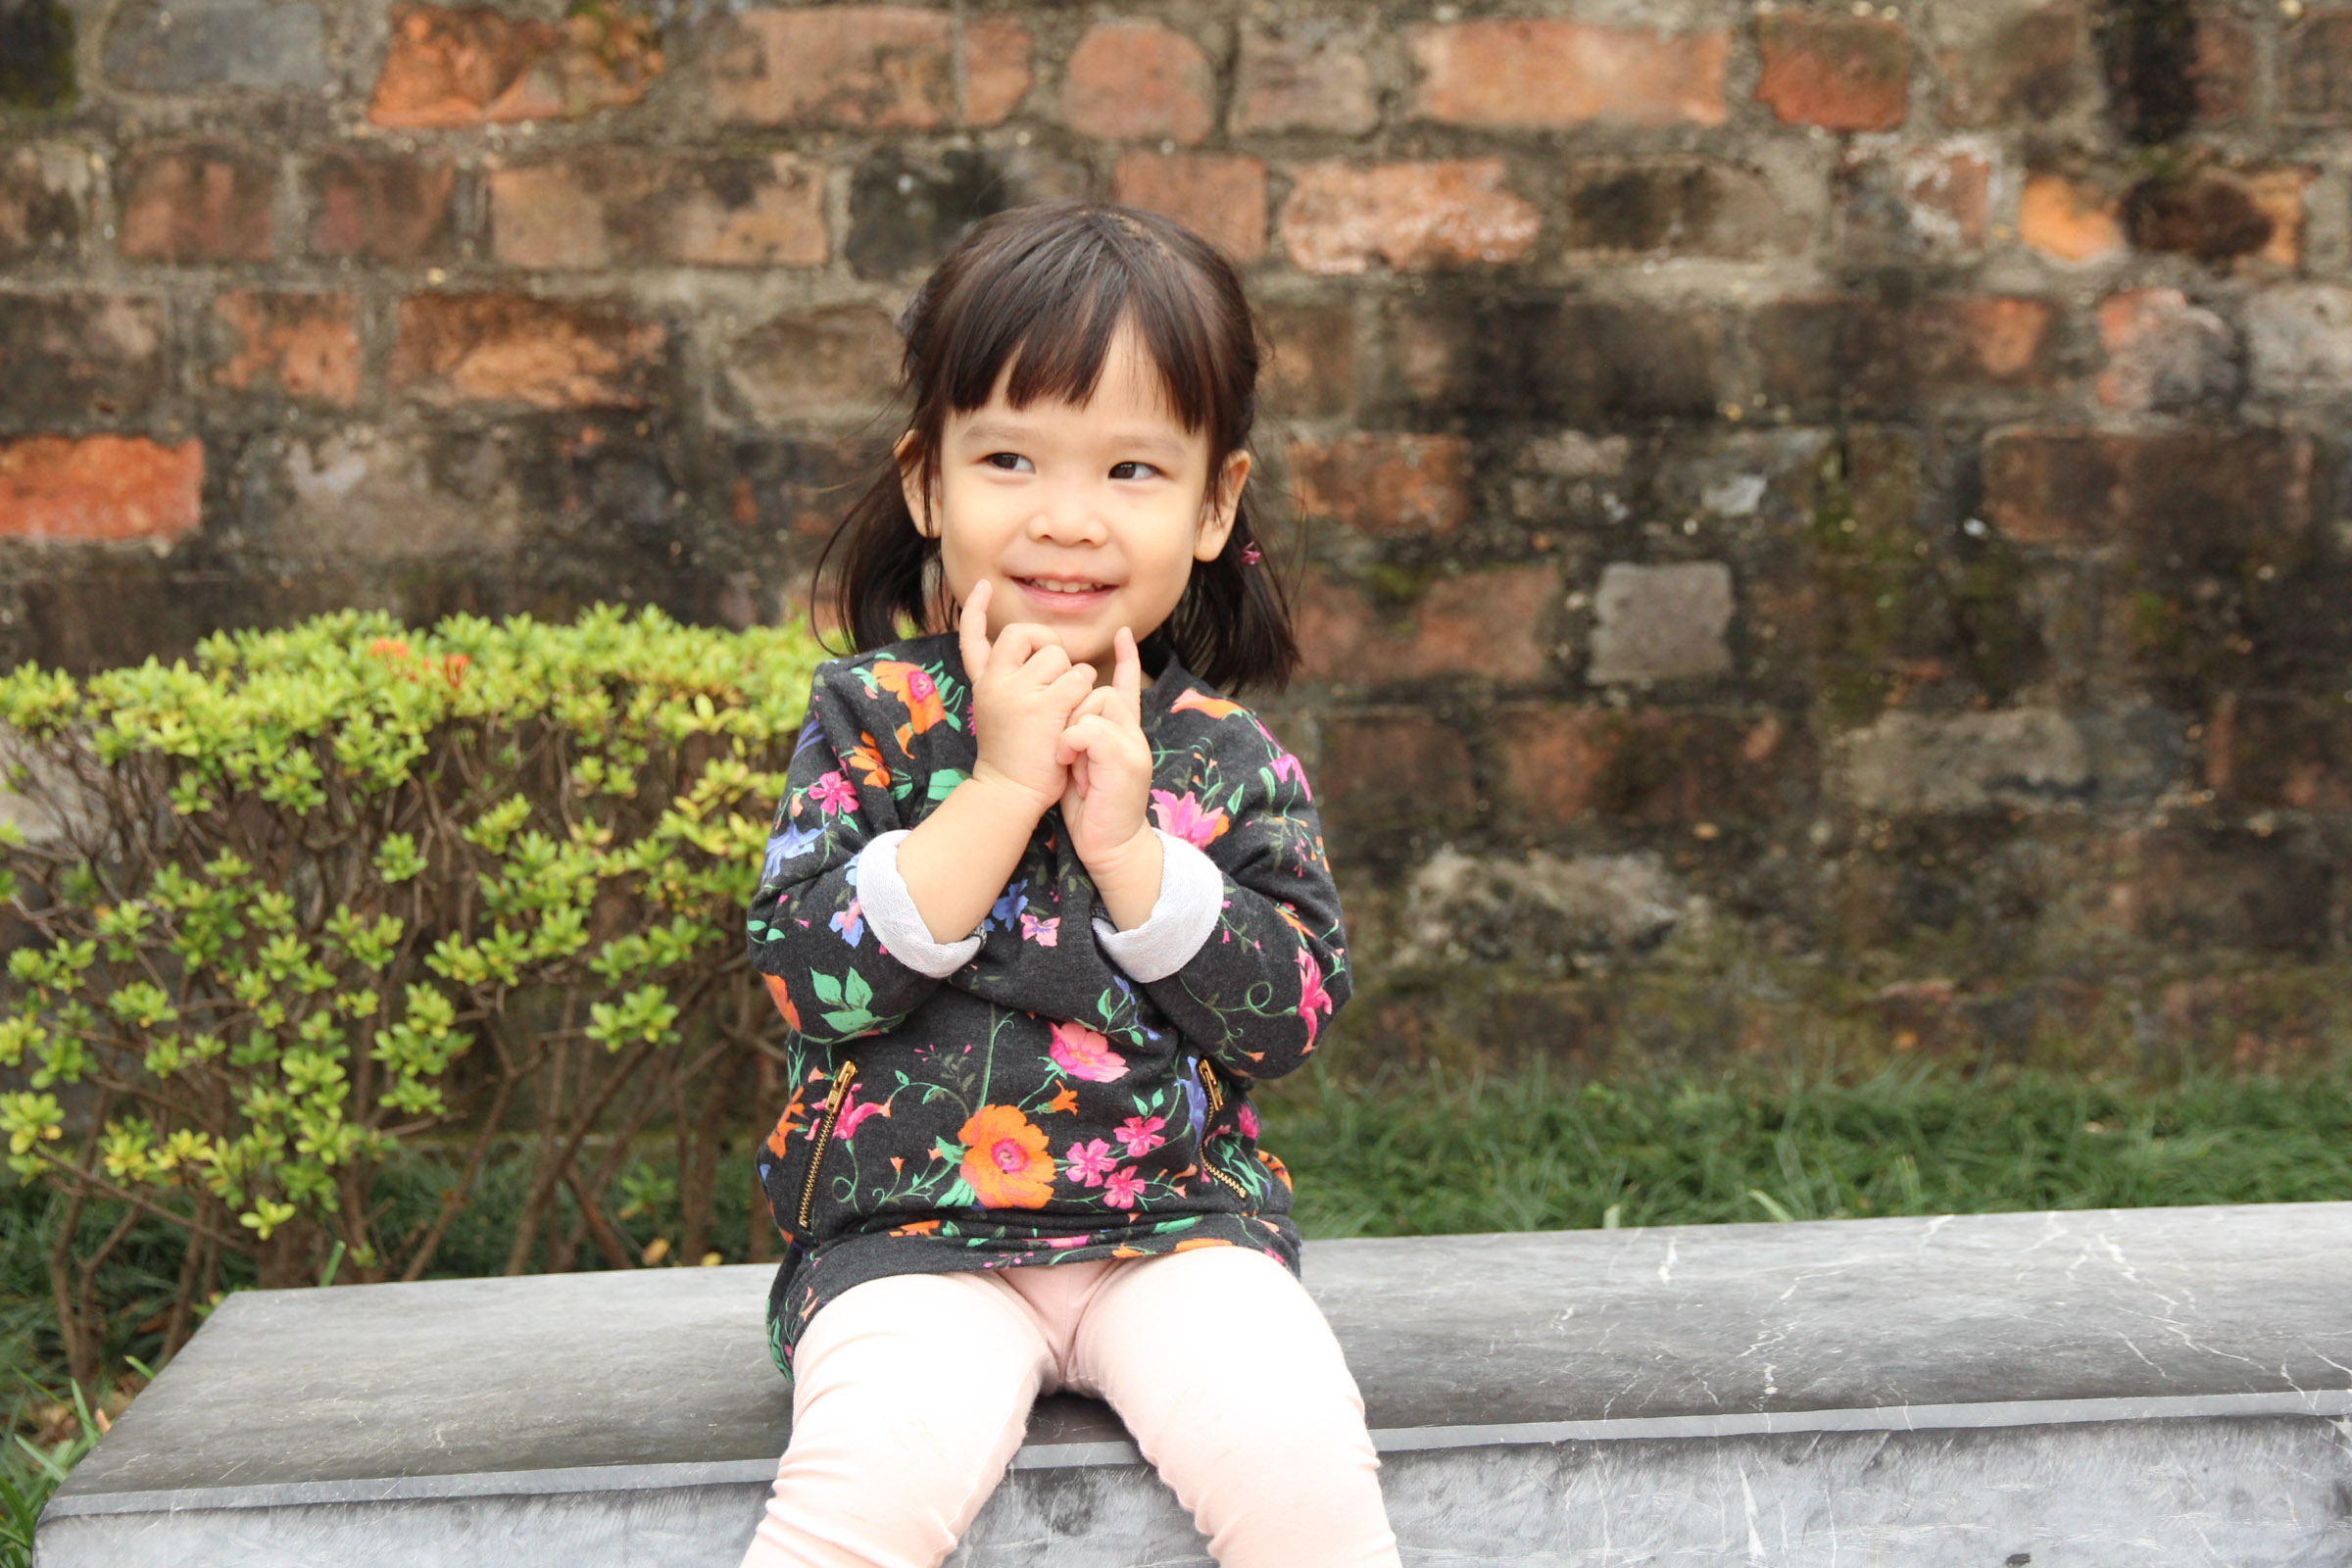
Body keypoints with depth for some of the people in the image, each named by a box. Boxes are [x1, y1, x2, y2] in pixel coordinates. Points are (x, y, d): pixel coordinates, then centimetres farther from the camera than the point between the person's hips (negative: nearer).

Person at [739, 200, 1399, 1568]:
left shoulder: (1230, 757, 5)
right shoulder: (872, 719, 0)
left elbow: (1291, 1015, -3)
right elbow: (814, 977, -10)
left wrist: (1124, 839, -14)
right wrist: (1000, 788, -16)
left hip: (1178, 1216, 2)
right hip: (910, 1232, -1)